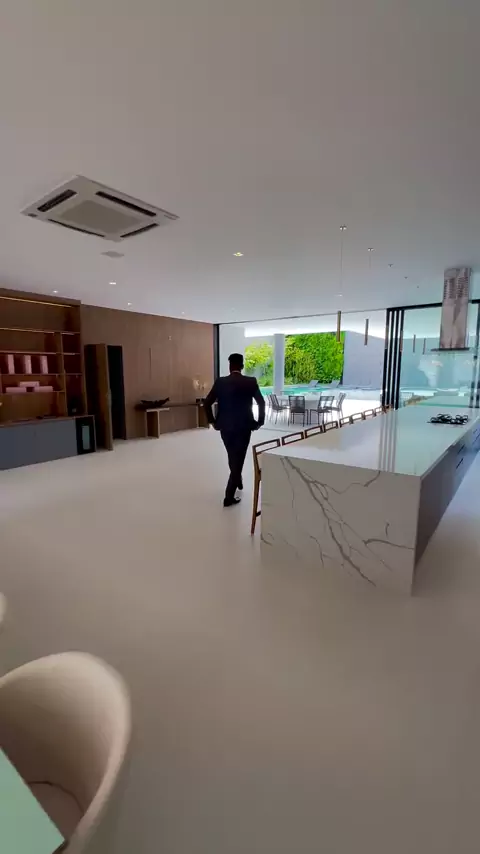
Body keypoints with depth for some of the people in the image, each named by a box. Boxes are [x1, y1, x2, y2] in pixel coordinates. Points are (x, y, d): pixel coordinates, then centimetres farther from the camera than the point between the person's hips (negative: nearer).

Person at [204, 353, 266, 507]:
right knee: (238, 458, 4)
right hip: (243, 427, -3)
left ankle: (238, 481, 46)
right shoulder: (251, 382, -7)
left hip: (225, 426, 3)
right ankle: (229, 497, 2)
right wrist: (260, 422, 4)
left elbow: (207, 403, -5)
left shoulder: (220, 382, -3)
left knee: (232, 456, 24)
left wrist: (212, 421, 6)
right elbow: (261, 402, -6)